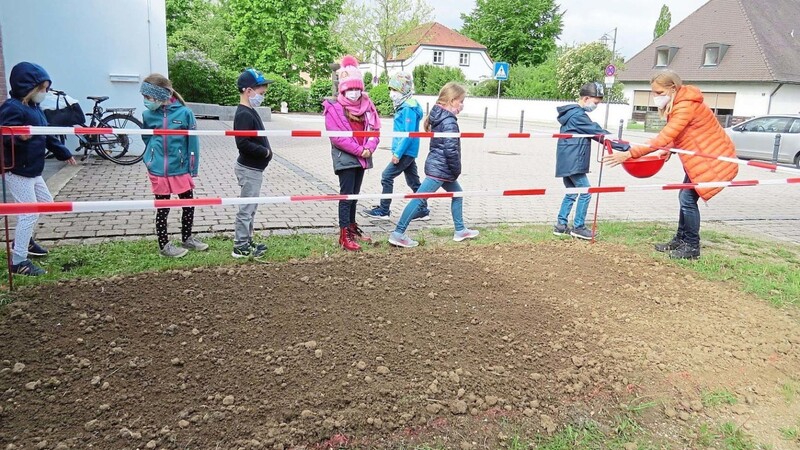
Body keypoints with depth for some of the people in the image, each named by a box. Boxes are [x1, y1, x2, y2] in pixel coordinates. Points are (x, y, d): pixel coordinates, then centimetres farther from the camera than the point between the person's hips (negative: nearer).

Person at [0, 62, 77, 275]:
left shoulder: (34, 107, 12)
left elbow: (47, 135, 21)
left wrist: (64, 153, 25)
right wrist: (19, 136, -49)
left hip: (32, 170, 10)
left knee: (46, 202, 23)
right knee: (30, 212, -10)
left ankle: (25, 240, 42)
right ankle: (18, 261, -2)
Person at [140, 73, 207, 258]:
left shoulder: (184, 112, -9)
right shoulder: (148, 115, -3)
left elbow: (192, 142, -5)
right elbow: (146, 140, 14)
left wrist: (193, 170, -5)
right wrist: (149, 161, 5)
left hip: (181, 170, 0)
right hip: (158, 172, 0)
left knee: (189, 205, 12)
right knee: (162, 209, 9)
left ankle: (187, 239, 32)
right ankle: (164, 245, 23)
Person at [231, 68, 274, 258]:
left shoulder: (250, 112, 11)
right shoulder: (244, 115, -19)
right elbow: (243, 144, -27)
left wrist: (265, 151, 0)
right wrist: (265, 152, -17)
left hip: (253, 168, 10)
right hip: (249, 169, -10)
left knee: (250, 208, 17)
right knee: (246, 209, -2)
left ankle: (246, 242, 28)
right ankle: (240, 248, 7)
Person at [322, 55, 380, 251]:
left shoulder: (366, 104, 6)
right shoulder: (333, 108, -10)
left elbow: (375, 128, 5)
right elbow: (337, 136, -17)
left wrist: (369, 147, -13)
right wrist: (359, 150, -18)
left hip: (362, 157, 6)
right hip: (345, 157, -6)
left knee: (355, 194, 15)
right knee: (346, 195, -6)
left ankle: (352, 226, 27)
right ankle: (344, 234, -1)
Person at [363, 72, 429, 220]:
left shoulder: (408, 108, -17)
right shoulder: (403, 106, 13)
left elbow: (409, 134, -23)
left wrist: (398, 153, -22)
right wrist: (397, 150, 16)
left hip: (406, 151, -10)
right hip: (408, 151, 10)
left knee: (387, 176, -4)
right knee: (413, 181, 13)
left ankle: (383, 210, 5)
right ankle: (423, 210, 20)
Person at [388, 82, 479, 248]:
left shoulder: (439, 116, 12)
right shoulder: (449, 122, -18)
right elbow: (450, 150, -23)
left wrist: (453, 170, 18)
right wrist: (457, 170, -9)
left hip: (438, 166, 10)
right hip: (440, 169, -10)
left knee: (457, 194, 21)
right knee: (419, 199, -9)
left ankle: (460, 230, 31)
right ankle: (398, 234, -6)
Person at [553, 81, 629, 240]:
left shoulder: (573, 113, 16)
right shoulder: (578, 115, -15)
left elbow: (594, 131, 16)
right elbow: (598, 133, -16)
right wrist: (624, 146, -14)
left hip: (567, 162, 10)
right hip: (573, 163, -10)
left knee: (571, 193, 15)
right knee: (585, 193, -2)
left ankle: (561, 225, 17)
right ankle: (578, 227, 6)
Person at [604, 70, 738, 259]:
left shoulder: (686, 106, -26)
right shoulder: (676, 103, 5)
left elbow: (664, 138, -34)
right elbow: (676, 136, 7)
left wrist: (629, 154, -37)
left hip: (712, 159, -10)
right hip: (699, 158, 10)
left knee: (688, 199, -8)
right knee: (685, 198, 12)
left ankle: (692, 247, 3)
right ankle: (680, 240, 23)